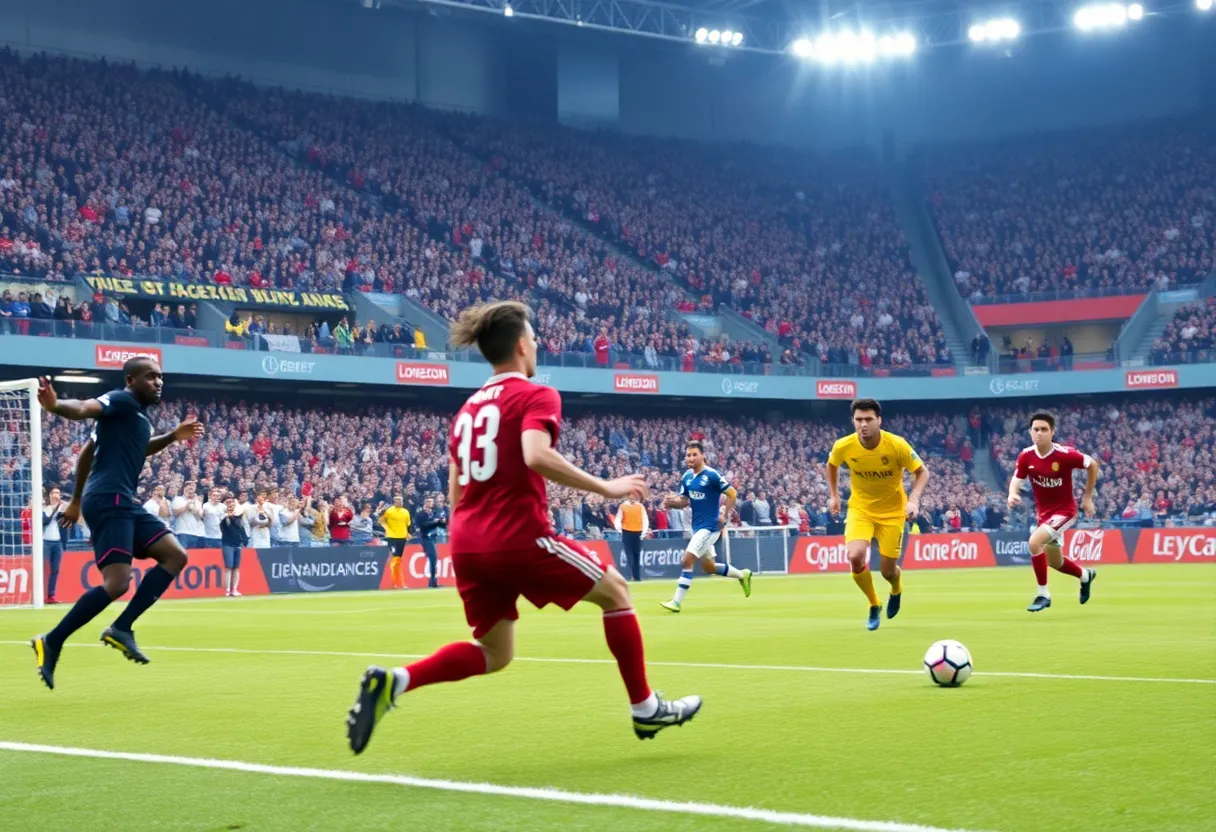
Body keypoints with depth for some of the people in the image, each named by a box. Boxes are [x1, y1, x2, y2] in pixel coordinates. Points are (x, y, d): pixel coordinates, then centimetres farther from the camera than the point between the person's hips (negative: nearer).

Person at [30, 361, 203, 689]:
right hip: (108, 500, -10)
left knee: (175, 555, 7)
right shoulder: (121, 400, -7)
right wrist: (55, 406, -46)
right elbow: (83, 409, -28)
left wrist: (173, 436, 41)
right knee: (116, 582, -18)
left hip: (122, 502, 10)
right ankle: (51, 642, -9)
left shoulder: (137, 414, 22)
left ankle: (121, 629, 3)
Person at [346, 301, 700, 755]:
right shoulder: (536, 395, -4)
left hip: (467, 543, 7)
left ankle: (392, 681, -6)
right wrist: (606, 488, -16)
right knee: (615, 591, 13)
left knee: (494, 654, 17)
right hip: (518, 536, -7)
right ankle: (645, 709, 16)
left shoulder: (468, 408, 20)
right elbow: (536, 456, -23)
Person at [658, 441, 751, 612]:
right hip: (697, 526, 8)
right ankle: (742, 575, 39)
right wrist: (673, 502, -9)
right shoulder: (687, 477, 6)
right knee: (709, 567, 17)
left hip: (709, 526, -8)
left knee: (687, 560, -15)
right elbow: (684, 500, 13)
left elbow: (732, 493, -12)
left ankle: (677, 601, -10)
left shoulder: (712, 475, -16)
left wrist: (724, 516, -16)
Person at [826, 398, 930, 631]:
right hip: (860, 508, 1)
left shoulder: (897, 445, -24)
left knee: (888, 571, 2)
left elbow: (922, 472, -10)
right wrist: (833, 495, 7)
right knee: (855, 556, -23)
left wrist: (913, 500, -24)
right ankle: (874, 606, 5)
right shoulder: (843, 447, -17)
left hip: (892, 510, -1)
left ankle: (896, 591, 44)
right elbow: (832, 465, 8)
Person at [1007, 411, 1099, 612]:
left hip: (1064, 510, -6)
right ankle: (1085, 575, 55)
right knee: (1055, 563, 21)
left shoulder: (1065, 454, -22)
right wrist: (1012, 495, -31)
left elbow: (1092, 465, -7)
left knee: (1035, 542, -28)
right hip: (1044, 512, 6)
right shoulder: (1026, 456, -11)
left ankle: (1043, 594, -12)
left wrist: (1087, 497, -3)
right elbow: (1016, 481, -6)